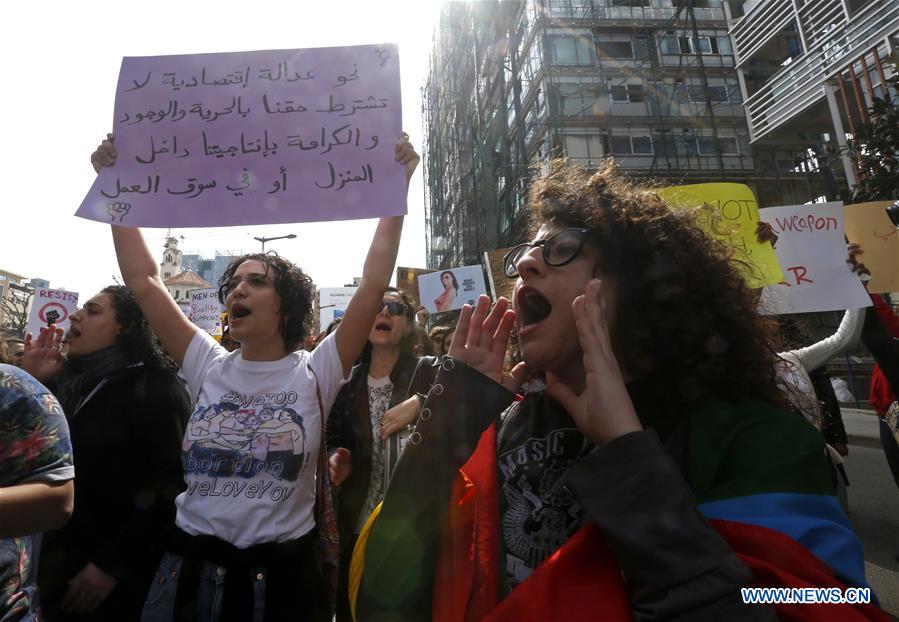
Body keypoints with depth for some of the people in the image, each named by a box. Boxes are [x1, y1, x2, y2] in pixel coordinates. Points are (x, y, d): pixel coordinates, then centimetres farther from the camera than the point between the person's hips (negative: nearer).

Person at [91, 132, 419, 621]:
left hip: (283, 571, -3)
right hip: (192, 565, 3)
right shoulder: (208, 367, 0)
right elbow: (142, 280, 0)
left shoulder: (314, 373, -11)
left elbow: (374, 284, -18)